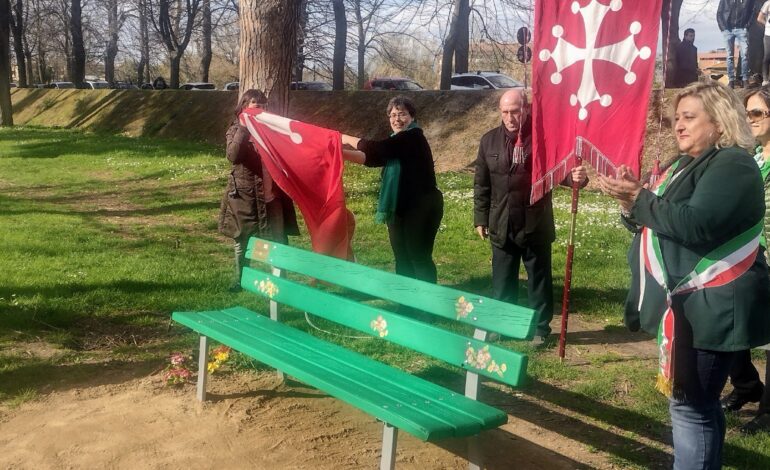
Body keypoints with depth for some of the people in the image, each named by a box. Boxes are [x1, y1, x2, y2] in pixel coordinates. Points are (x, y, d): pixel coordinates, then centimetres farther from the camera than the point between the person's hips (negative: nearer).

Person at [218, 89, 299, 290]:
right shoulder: (236, 130, 2)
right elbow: (233, 155, -18)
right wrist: (244, 128, -20)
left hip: (271, 194, 2)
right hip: (245, 195, -2)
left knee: (278, 241, 1)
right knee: (242, 241, 9)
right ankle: (241, 280, 22)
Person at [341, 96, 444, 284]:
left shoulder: (414, 138, -14)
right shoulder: (398, 141, 14)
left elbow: (376, 149, -21)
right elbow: (372, 157, 4)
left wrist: (347, 139, -7)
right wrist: (341, 152, -8)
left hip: (422, 207, -9)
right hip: (400, 208, 9)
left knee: (419, 257, -6)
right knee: (402, 257, 14)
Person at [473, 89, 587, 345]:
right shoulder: (490, 140, 4)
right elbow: (481, 183, 9)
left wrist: (576, 176, -28)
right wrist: (480, 218, 7)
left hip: (535, 225, -3)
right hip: (501, 226, 3)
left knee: (539, 281, 10)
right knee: (502, 282, 15)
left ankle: (541, 328, 23)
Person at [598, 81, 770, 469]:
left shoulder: (732, 165, -13)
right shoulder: (687, 164, 16)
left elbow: (696, 223, -27)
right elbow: (659, 221, 18)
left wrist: (639, 198, -18)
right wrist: (631, 203, -2)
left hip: (712, 308, -10)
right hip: (685, 304, 10)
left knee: (690, 404, -8)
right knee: (699, 401, 18)